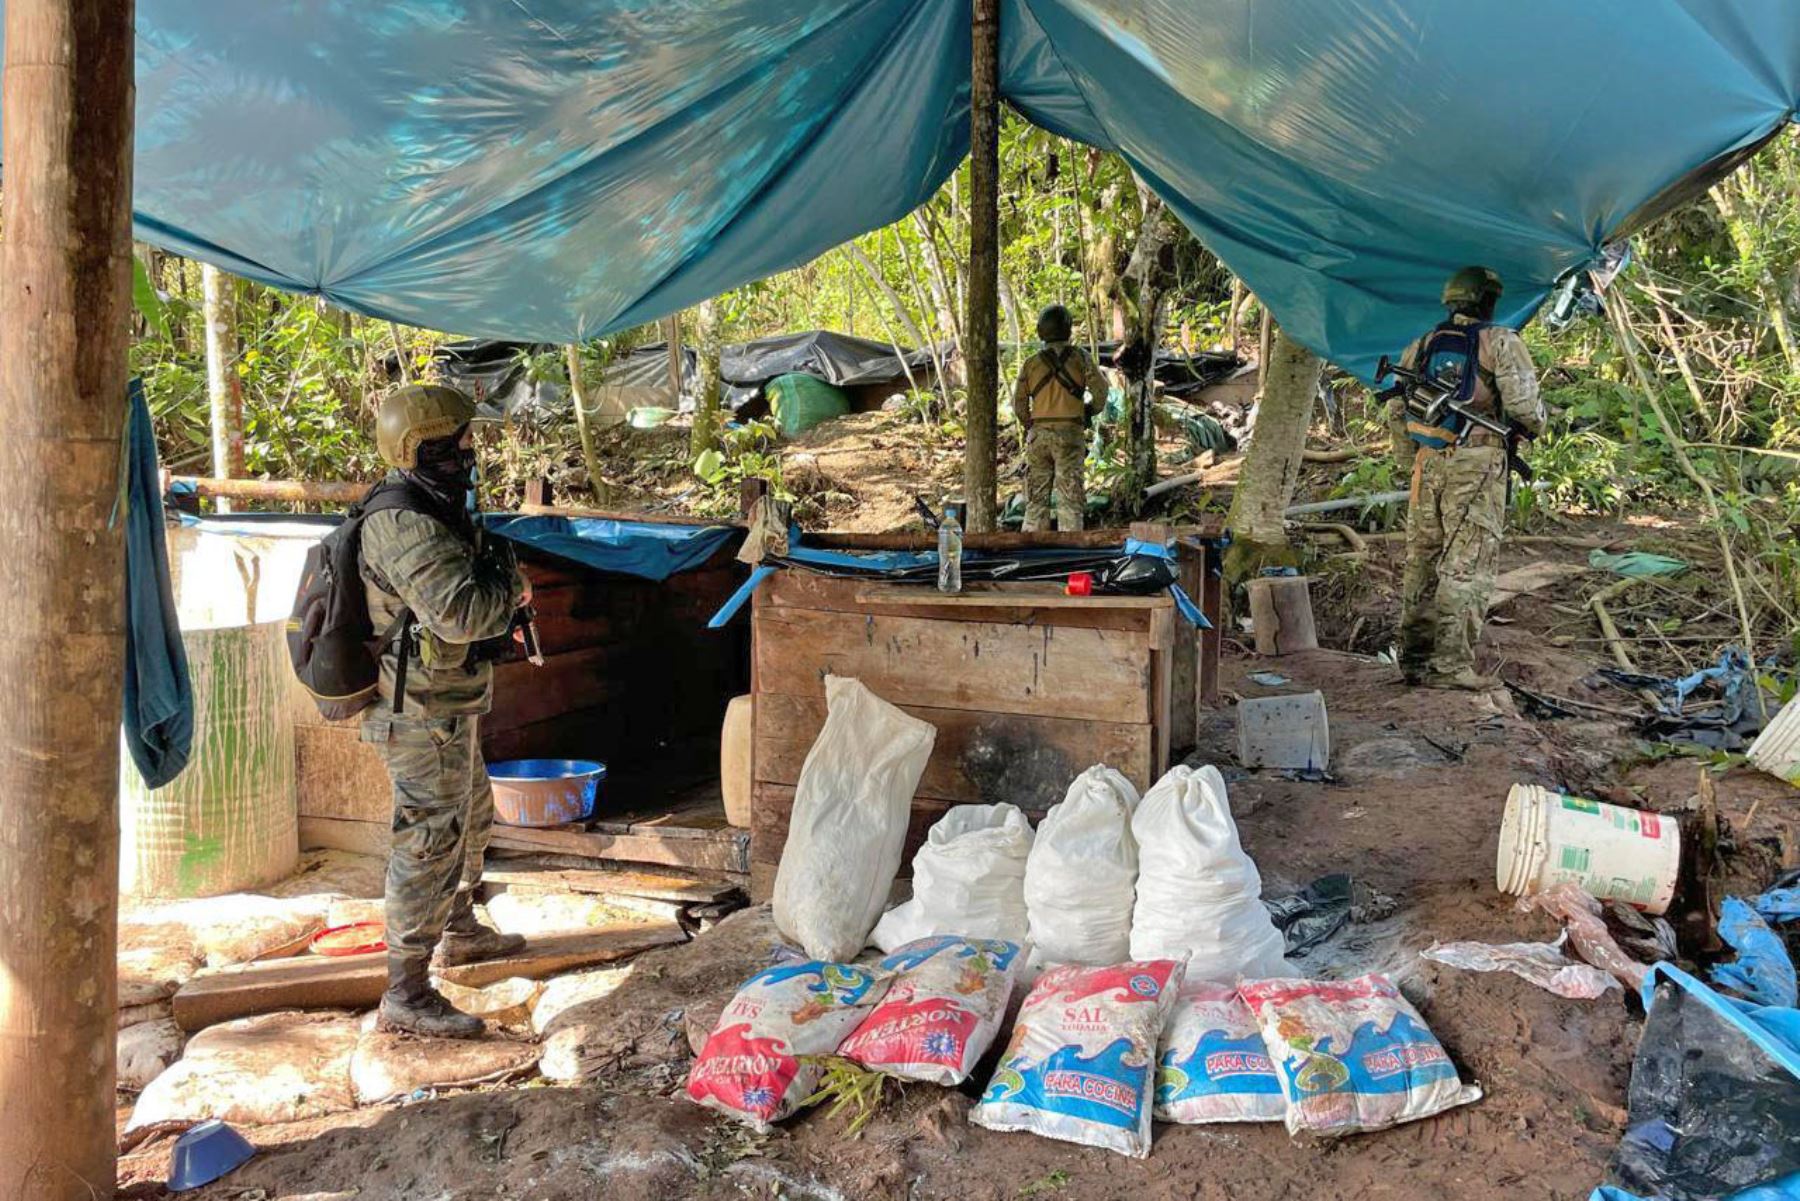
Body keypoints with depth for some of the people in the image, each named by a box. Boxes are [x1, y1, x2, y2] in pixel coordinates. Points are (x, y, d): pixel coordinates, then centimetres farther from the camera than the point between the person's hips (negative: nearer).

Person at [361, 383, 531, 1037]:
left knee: (471, 817, 26)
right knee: (430, 842, -5)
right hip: (424, 713, -11)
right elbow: (461, 612, -34)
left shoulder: (431, 510, 10)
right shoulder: (406, 526, -24)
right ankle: (406, 994, 3)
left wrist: (500, 583, 0)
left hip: (448, 706, 11)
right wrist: (508, 579, -15)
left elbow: (466, 588, 21)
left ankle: (459, 931, 46)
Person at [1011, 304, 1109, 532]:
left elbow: (1019, 402, 5)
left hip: (1039, 434, 2)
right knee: (1069, 495, -1)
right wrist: (1090, 410, 13)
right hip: (1070, 433, -2)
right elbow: (1100, 389, -5)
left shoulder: (1031, 362, 4)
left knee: (1036, 495, 10)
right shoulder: (1080, 357, -1)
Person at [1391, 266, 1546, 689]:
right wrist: (1536, 425, 11)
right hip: (1476, 464, -5)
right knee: (1466, 566, -5)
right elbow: (1522, 403, -10)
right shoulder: (1501, 341, -1)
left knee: (1422, 561, 11)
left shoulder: (1422, 345, 15)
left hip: (1427, 462, 6)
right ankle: (1450, 664, -8)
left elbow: (1395, 410, 16)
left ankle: (1414, 657, 16)